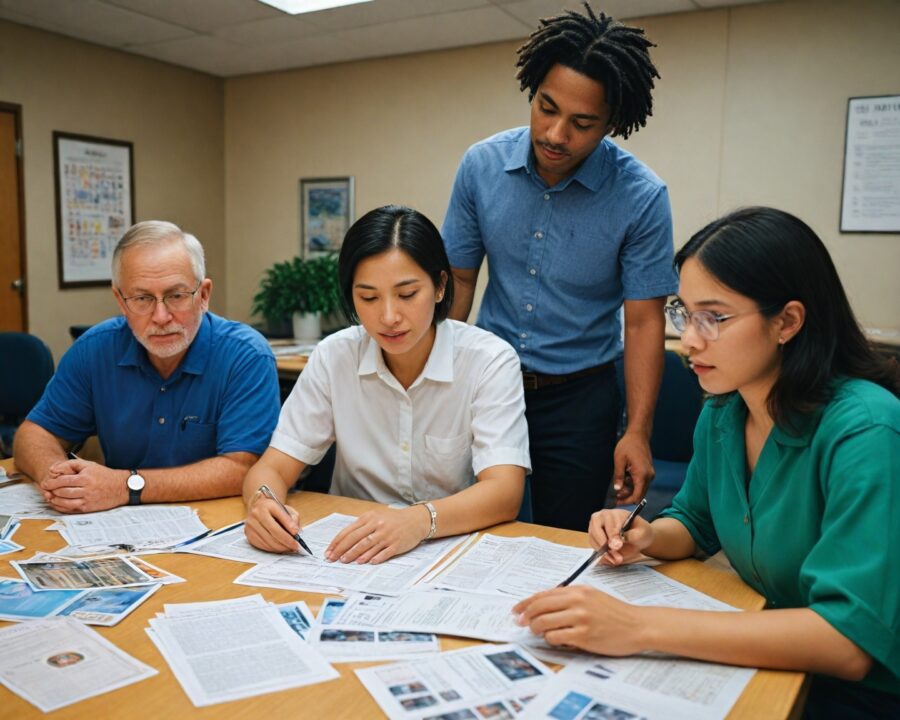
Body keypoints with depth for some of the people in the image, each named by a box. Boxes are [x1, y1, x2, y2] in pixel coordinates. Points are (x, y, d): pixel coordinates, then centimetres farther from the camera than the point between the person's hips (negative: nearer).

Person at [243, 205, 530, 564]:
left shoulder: (490, 361, -12)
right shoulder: (333, 357, -4)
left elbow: (504, 493, -20)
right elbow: (272, 469, -3)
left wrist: (420, 520, -40)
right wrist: (262, 503, -27)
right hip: (353, 555, 3)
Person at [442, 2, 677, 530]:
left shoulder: (642, 198, -15)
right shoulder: (482, 165, -8)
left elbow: (644, 320, -11)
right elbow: (459, 280, -1)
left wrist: (638, 431, -16)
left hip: (580, 397, -2)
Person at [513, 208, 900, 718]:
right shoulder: (722, 412, -2)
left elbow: (850, 639, -31)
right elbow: (696, 523, 14)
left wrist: (639, 627, -37)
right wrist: (646, 537, -9)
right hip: (769, 664, 6)